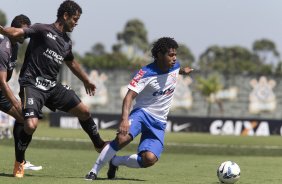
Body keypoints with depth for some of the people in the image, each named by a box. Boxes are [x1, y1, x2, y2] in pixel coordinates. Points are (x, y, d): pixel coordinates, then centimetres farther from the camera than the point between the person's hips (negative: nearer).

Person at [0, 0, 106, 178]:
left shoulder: (66, 42, 14)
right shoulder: (42, 30, -8)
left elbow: (72, 63, 33)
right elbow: (17, 32, -22)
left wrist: (87, 81, 44)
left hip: (52, 85, 7)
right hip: (32, 84, -7)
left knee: (84, 111, 7)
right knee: (31, 125, -23)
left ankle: (99, 144, 32)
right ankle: (19, 163, 1)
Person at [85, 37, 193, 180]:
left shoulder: (175, 67, 2)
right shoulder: (145, 74, -16)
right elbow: (129, 96, -27)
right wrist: (125, 119, -41)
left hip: (159, 122, 4)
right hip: (142, 113, -4)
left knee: (150, 159, -21)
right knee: (123, 137, -36)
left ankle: (115, 161, 6)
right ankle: (94, 171, -18)